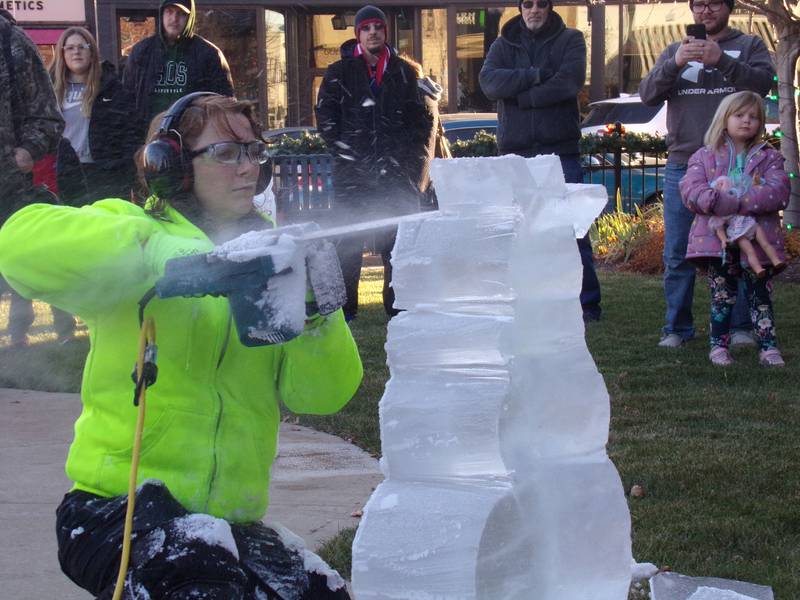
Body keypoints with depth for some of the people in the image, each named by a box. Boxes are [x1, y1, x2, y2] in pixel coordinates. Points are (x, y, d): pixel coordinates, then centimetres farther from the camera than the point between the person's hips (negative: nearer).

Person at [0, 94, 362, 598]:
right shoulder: (138, 227, 1)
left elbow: (325, 393, 3)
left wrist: (314, 314, -17)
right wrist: (157, 252, -30)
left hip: (230, 522, 6)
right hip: (116, 510, -5)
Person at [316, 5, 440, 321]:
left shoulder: (407, 72, 9)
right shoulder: (339, 73, 7)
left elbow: (426, 119, 8)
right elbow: (326, 119, 4)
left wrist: (402, 158, 0)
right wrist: (350, 156, -5)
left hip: (398, 174, 1)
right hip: (352, 174, -1)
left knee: (398, 241, 2)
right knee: (348, 241, -3)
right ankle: (343, 307, 3)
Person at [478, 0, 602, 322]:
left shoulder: (570, 40, 6)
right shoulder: (503, 45, 13)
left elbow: (569, 83, -11)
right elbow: (489, 81, -7)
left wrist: (521, 96, -7)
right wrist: (536, 76, -14)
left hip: (560, 150, -2)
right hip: (516, 153, 3)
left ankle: (587, 303, 4)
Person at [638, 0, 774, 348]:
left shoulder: (749, 46, 10)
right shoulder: (674, 52, 16)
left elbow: (763, 82, -8)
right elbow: (647, 95, 3)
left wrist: (722, 61, -22)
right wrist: (675, 64, -15)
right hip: (683, 165, 2)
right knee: (677, 255, 2)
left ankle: (741, 326, 10)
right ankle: (677, 328, 9)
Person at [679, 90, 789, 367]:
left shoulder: (769, 157, 7)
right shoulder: (704, 157, 7)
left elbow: (779, 192, -10)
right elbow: (690, 190, -9)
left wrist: (738, 203, -23)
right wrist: (722, 202, -28)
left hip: (757, 239, 0)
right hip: (718, 239, 0)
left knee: (760, 294, 4)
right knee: (722, 296, 6)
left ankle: (768, 347, 9)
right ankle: (719, 345, 15)